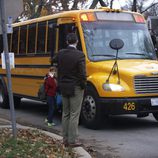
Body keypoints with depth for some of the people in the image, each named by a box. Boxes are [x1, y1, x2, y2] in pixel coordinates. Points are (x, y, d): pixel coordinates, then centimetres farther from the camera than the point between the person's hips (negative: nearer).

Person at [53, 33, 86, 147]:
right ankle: (73, 141, 0)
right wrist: (83, 86, -1)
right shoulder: (79, 55, -16)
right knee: (74, 115, -1)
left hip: (64, 87, 5)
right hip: (75, 88, -5)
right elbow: (82, 74, -17)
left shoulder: (60, 54, 0)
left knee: (65, 114, 14)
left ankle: (65, 139, 18)